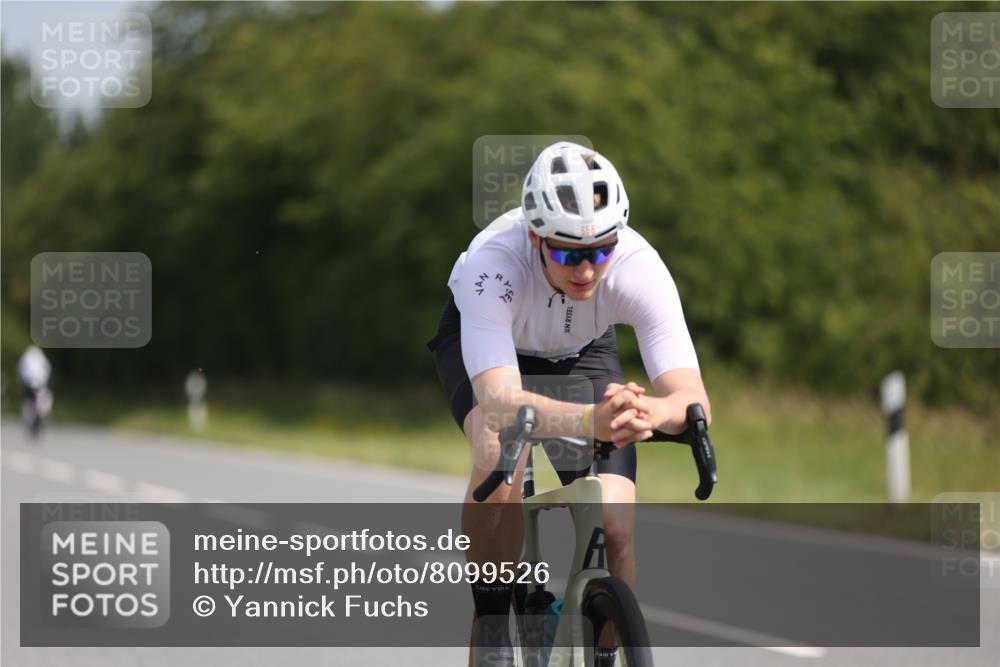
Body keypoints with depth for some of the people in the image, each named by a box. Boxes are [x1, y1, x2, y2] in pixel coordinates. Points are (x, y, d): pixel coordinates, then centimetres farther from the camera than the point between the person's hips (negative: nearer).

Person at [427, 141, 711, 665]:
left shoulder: (639, 267, -35)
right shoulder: (495, 263, -42)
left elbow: (693, 399, -42)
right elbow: (499, 403, -53)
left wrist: (648, 412, -65)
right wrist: (592, 420, -71)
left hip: (582, 349, 2)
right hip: (482, 342, -2)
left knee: (614, 530, -16)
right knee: (501, 454, -35)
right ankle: (492, 621, -17)